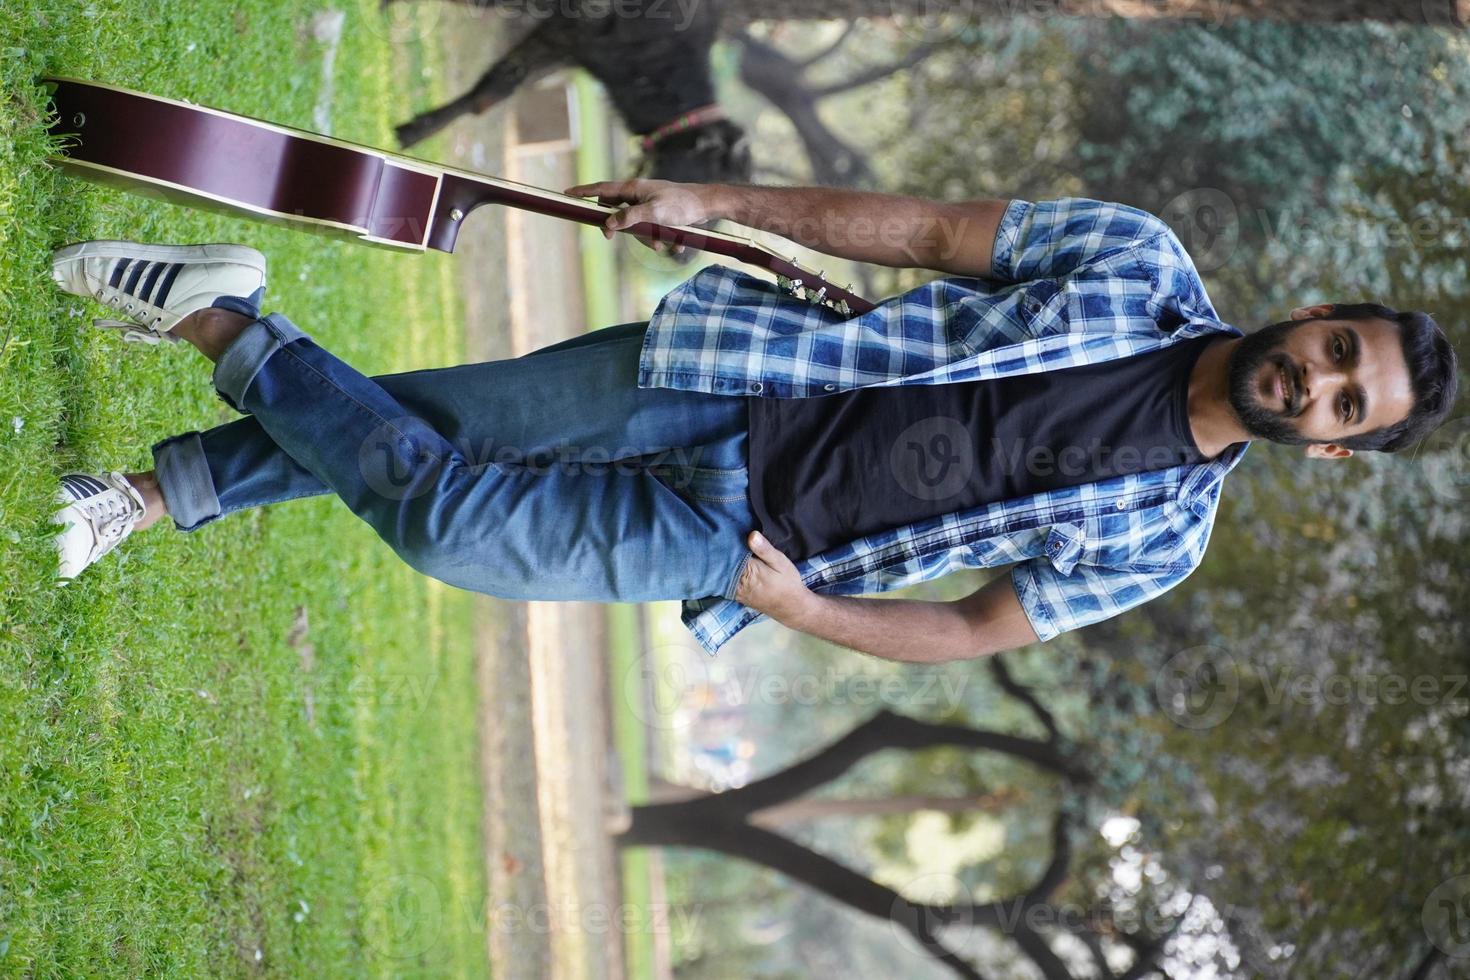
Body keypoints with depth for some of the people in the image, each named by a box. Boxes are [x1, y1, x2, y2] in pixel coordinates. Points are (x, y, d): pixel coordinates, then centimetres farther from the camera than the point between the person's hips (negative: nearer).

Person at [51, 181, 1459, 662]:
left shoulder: (1162, 538, -2)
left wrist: (797, 606, -11)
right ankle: (156, 491, 14)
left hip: (731, 536, -1)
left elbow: (977, 631, 2)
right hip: (739, 382, 1)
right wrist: (720, 201, -4)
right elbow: (930, 231, -1)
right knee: (416, 420, -4)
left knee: (434, 517, -8)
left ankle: (225, 329, 10)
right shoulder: (1137, 262, -4)